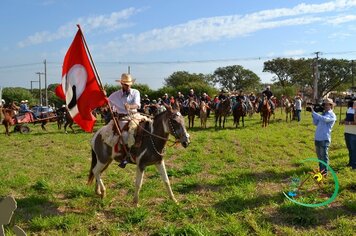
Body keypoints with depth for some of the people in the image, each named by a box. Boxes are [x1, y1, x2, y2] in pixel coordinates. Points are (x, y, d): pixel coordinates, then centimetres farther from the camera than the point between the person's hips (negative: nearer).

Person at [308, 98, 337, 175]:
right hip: (317, 138, 8)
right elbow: (316, 123, 13)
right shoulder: (323, 113, 16)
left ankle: (325, 172, 6)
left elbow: (323, 119, -27)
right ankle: (321, 169, 32)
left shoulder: (332, 115, -8)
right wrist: (313, 114, 1)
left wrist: (313, 112, -24)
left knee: (324, 156, -2)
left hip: (324, 139, -8)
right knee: (319, 155, 18)